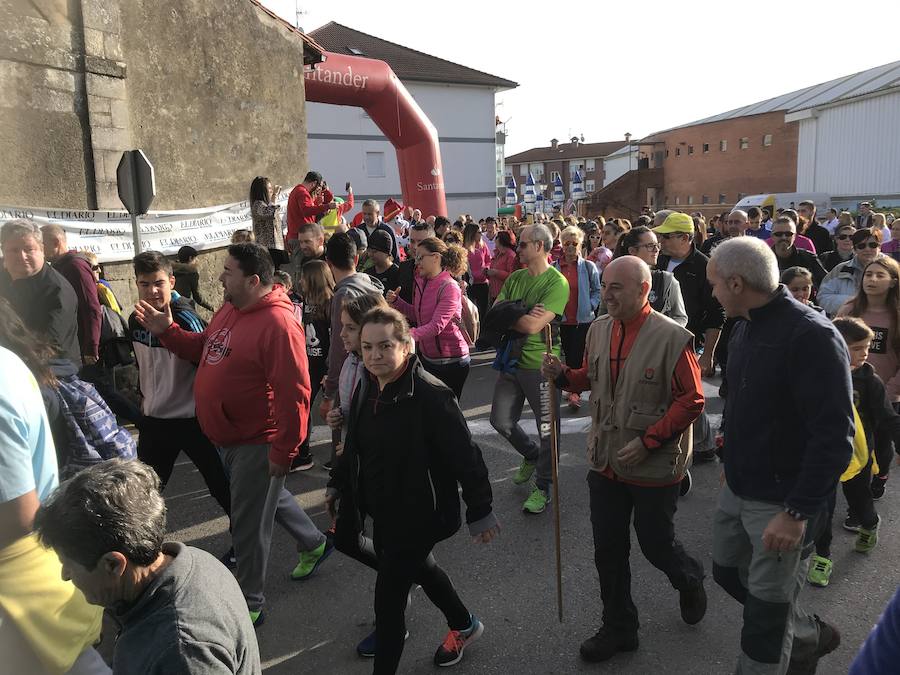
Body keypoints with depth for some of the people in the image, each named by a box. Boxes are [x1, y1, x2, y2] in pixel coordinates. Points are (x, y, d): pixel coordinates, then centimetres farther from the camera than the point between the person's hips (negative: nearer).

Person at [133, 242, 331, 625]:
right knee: (269, 497, 27)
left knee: (248, 525, 6)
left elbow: (294, 394, -27)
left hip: (257, 444, -9)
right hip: (227, 438, 9)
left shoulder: (278, 324, -26)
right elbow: (202, 350, 19)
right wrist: (166, 331, 4)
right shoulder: (229, 310, 5)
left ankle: (249, 603, 26)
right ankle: (314, 543, 50)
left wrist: (283, 452, -23)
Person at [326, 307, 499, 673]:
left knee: (388, 599, -1)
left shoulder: (431, 395, -26)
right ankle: (464, 625, 54)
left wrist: (480, 512, -17)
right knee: (418, 567, 28)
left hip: (418, 515, -8)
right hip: (383, 512, 9)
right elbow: (356, 445, 13)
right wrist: (337, 484, 18)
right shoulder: (367, 387, -2)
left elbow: (465, 457, -22)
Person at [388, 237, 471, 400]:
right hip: (426, 356, 7)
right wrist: (396, 301, -2)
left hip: (450, 362, -7)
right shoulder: (421, 282, 6)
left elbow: (437, 325, -29)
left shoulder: (449, 287, -19)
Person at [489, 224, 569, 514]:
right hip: (512, 360, 7)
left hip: (541, 363, -6)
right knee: (501, 421, 12)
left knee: (547, 429, 5)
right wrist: (523, 316, -18)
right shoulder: (515, 278, 7)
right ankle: (531, 455, 40)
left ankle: (543, 486, 24)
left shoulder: (557, 282, -14)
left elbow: (534, 326, -23)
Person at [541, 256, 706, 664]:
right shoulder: (599, 329, 0)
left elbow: (691, 400, -16)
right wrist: (562, 374, -8)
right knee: (608, 550, 13)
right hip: (605, 462, 5)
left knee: (655, 544, 13)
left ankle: (689, 580, 48)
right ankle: (618, 628, 32)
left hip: (654, 467, -5)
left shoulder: (671, 337, -18)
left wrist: (647, 441, -21)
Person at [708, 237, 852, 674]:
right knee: (728, 572, 23)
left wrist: (798, 512, -26)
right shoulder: (745, 328, 5)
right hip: (737, 490, 9)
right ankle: (809, 635, 45)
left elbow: (835, 436, -25)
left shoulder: (812, 336, -22)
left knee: (765, 613, 5)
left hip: (782, 502, -8)